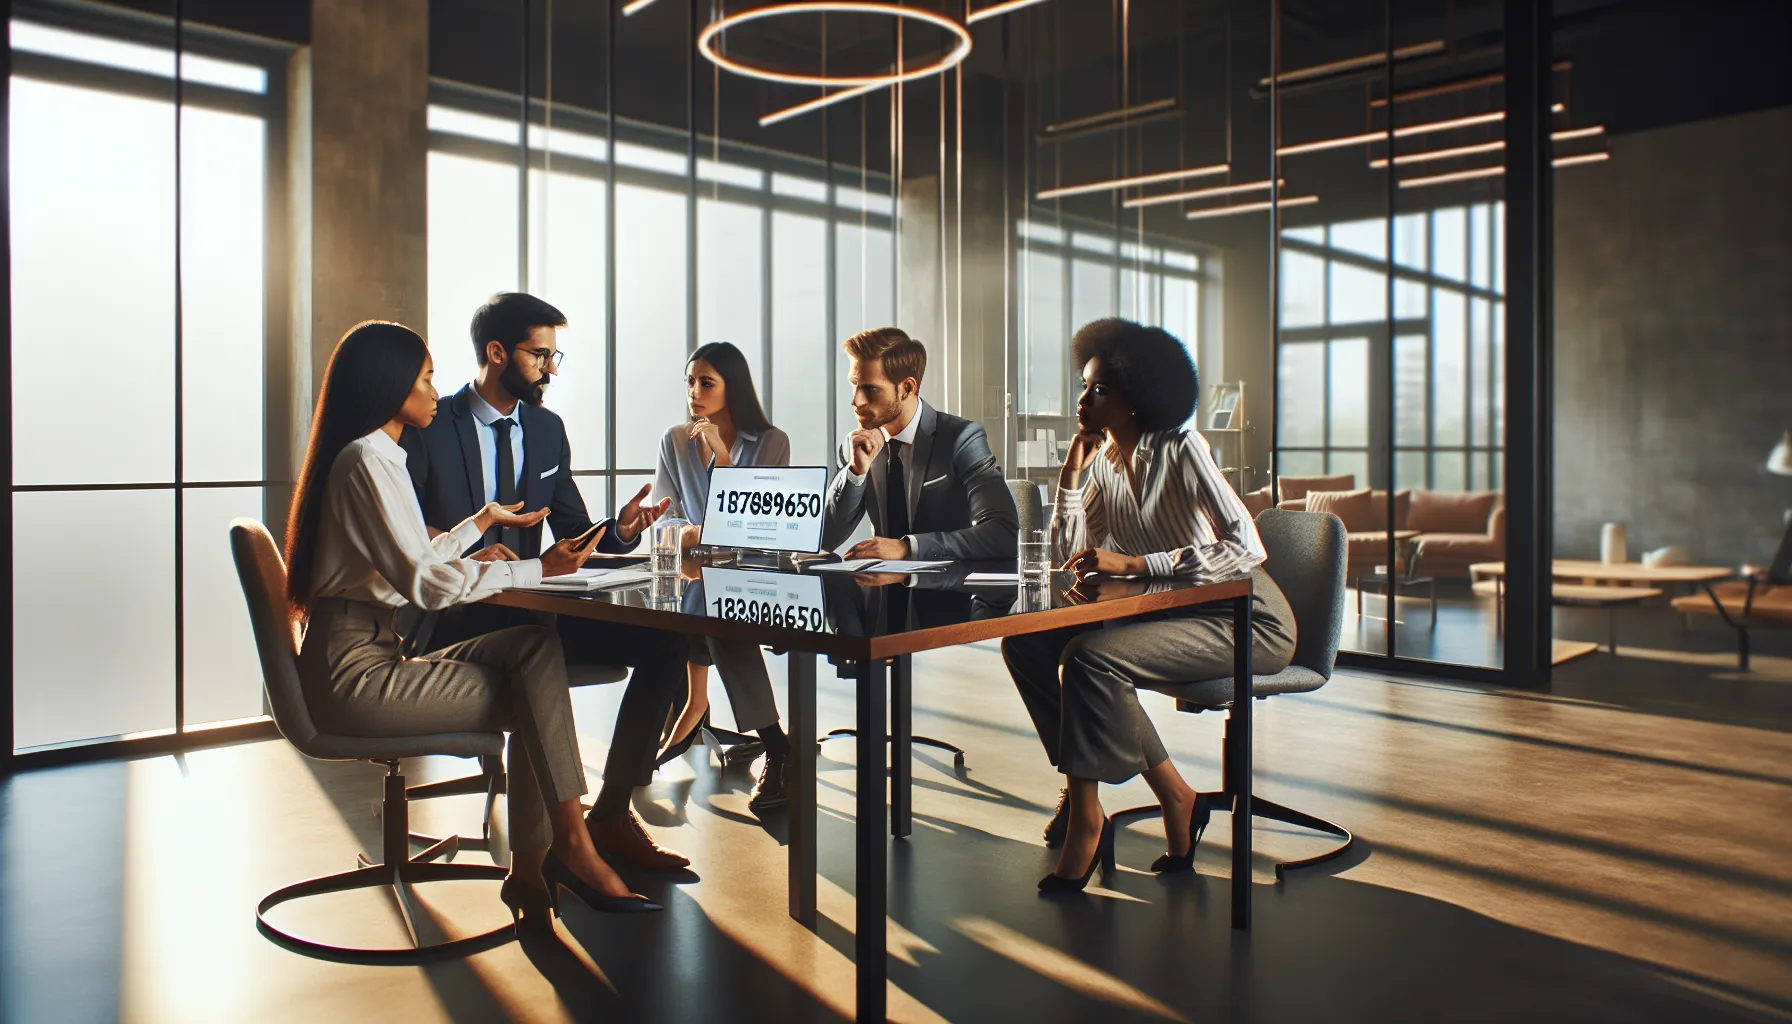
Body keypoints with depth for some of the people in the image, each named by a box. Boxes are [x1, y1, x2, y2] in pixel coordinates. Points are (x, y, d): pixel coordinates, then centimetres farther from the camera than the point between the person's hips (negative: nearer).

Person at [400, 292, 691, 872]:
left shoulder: (548, 430, 13)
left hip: (534, 608, 6)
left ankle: (612, 813, -9)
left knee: (665, 642, -15)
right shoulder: (429, 430, -4)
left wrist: (619, 530, -9)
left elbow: (574, 532, 13)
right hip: (458, 618, -6)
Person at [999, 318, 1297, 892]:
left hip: (1247, 621, -8)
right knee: (1028, 645, -6)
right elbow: (1070, 556, 1)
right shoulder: (1101, 463, 6)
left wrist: (1133, 564, -29)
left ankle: (1085, 816, -10)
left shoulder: (1181, 449, -16)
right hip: (1168, 614, 8)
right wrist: (1072, 471, -5)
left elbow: (1246, 547, -26)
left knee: (1091, 656, -29)